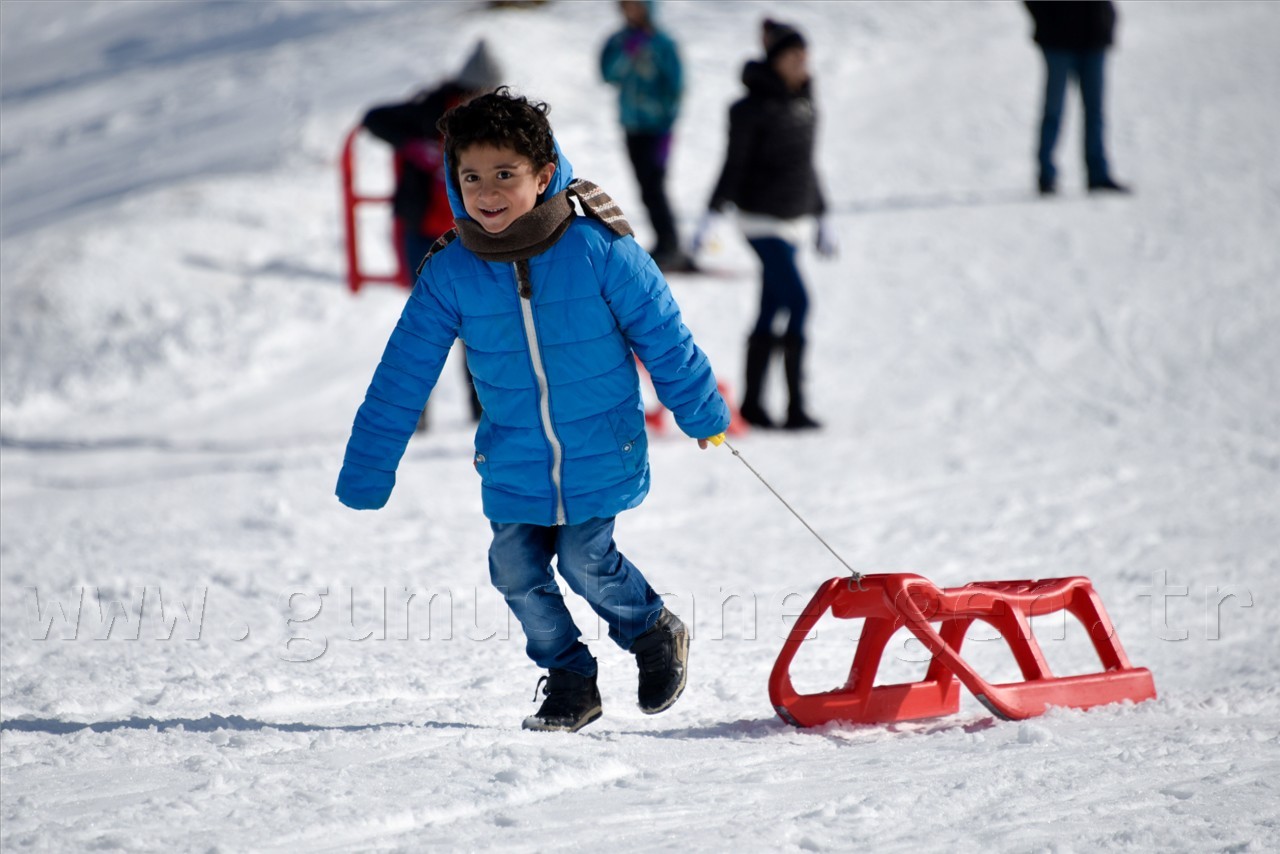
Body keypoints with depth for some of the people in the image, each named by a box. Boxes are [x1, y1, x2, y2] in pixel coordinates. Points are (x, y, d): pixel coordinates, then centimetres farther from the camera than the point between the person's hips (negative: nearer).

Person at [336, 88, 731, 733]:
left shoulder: (598, 249, -16)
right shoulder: (450, 274, -11)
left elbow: (663, 336, -3)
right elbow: (403, 377, -4)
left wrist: (702, 412, 7)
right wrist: (366, 475, -3)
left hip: (600, 454, -3)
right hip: (514, 465, 3)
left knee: (584, 562, -7)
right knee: (517, 572, 0)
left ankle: (655, 633, 25)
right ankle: (568, 681, 24)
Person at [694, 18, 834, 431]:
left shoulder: (803, 103, 10)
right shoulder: (754, 107, -12)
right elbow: (734, 165, -11)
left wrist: (821, 218, 23)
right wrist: (712, 215, -15)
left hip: (794, 220, 7)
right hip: (762, 219, -7)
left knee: (771, 311, 8)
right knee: (797, 302, -16)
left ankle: (752, 403, 13)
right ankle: (795, 406, -14)